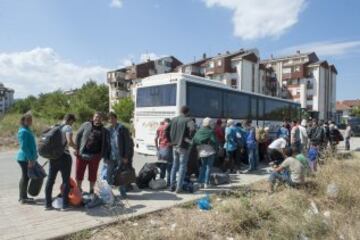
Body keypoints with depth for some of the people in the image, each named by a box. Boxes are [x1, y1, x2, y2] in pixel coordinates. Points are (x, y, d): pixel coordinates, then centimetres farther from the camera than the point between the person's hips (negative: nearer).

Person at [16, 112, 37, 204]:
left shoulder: (27, 130, 13)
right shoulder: (23, 131, -17)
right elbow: (24, 147, -21)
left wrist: (32, 158, 22)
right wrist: (30, 159, -21)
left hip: (27, 158, 10)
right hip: (25, 158, -10)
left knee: (25, 177, 16)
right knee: (25, 177, -2)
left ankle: (23, 196, 27)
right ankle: (23, 198, 8)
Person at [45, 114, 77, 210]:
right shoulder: (68, 128, -9)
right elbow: (70, 142, -22)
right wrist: (77, 148, -6)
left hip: (53, 156, 7)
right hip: (64, 156, -6)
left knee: (50, 180, 12)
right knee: (66, 180, 4)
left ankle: (47, 204, 20)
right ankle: (65, 204, 9)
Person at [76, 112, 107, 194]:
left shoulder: (103, 130, 6)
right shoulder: (86, 125, 3)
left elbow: (104, 144, 8)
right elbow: (78, 136, 4)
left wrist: (102, 155, -2)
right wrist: (77, 149, -1)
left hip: (95, 156, 1)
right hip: (82, 154, 0)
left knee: (92, 174, 9)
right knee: (79, 172, 8)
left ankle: (91, 190, 26)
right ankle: (79, 189, 28)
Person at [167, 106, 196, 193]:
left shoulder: (174, 119, 7)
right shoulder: (188, 120, -11)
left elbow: (167, 130, 7)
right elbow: (193, 129, -30)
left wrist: (171, 140, 10)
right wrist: (190, 138, -16)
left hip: (174, 146, 6)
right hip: (183, 147, -6)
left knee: (174, 166, 17)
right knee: (182, 167, 4)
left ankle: (172, 186, 22)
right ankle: (179, 187, 7)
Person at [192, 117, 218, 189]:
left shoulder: (198, 131, 0)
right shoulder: (211, 132, -11)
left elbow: (194, 141, -2)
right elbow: (214, 142, -15)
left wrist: (198, 148, 8)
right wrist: (215, 149, 1)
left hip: (202, 152, 4)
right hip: (210, 151, -4)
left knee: (203, 166, 18)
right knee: (209, 167, 5)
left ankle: (200, 181, 17)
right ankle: (206, 183, 5)